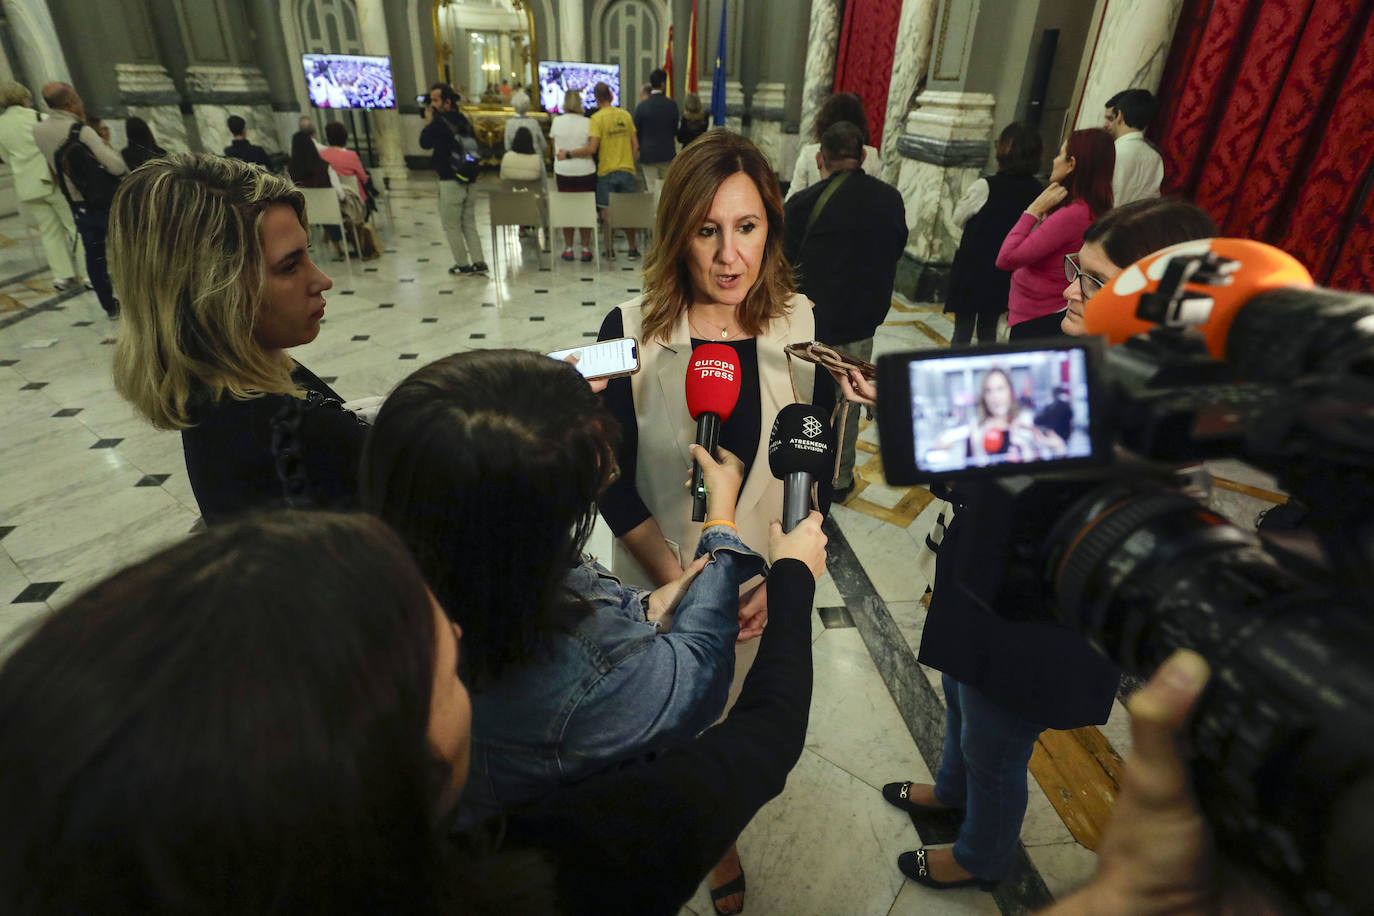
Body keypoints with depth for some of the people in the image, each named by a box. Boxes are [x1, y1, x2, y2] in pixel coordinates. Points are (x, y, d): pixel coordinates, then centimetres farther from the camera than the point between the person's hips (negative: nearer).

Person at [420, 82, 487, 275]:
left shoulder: (439, 122, -14)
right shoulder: (465, 121, 7)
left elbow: (425, 143, -4)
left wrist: (428, 121, 7)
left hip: (450, 182, -7)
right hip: (469, 181, 7)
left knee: (452, 226, 4)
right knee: (469, 224, 13)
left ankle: (463, 265, 7)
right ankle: (478, 262, 9)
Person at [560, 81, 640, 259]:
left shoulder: (597, 118, -9)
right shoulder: (626, 115, 5)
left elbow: (592, 148, -18)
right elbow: (635, 146, 7)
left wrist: (568, 154, -9)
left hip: (606, 171, -3)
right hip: (627, 170, 4)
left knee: (605, 212, 6)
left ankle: (610, 249, 7)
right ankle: (632, 248, 14)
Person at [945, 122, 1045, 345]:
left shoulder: (986, 186, -16)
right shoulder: (1037, 192, -2)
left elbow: (959, 218, -2)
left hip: (972, 270, -5)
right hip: (1004, 277, 5)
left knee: (962, 330, 4)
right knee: (989, 331, 17)